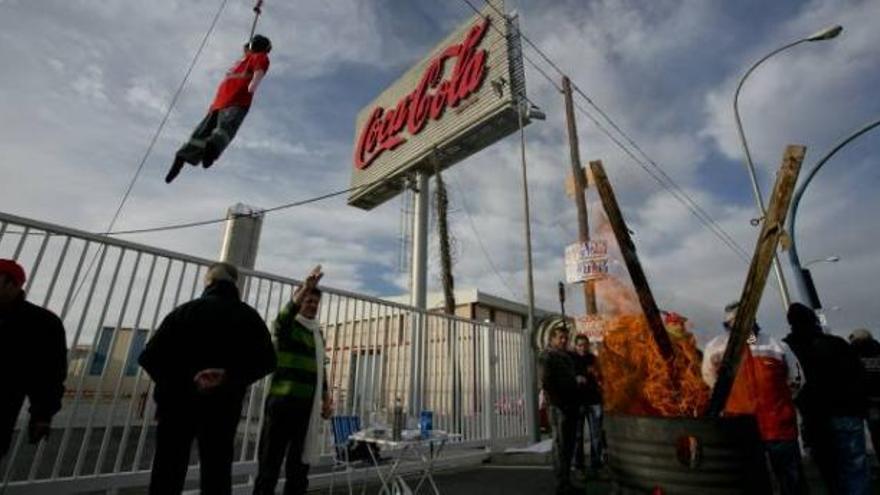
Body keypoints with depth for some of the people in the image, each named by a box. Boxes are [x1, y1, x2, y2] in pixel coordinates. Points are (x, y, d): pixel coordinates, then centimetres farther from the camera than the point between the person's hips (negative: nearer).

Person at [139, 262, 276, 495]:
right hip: (224, 407, 1)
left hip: (179, 402, -1)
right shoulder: (249, 316, 2)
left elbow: (150, 356, -9)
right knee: (217, 475, 12)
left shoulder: (186, 310, 0)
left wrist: (184, 378, -6)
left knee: (167, 475, 11)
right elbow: (266, 360, -6)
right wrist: (231, 376, -9)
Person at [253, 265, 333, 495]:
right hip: (283, 401, -6)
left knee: (299, 465, 12)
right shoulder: (288, 325, -1)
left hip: (308, 405, 6)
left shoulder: (318, 333, 18)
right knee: (271, 463, -1)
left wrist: (325, 398, 13)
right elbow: (282, 318, -27)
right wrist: (304, 290, -42)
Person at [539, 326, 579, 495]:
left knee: (569, 446, 15)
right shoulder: (547, 356, -9)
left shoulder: (567, 356, 19)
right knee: (560, 446, -2)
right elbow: (545, 383, -17)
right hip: (559, 407, -9)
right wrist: (558, 403, -15)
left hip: (570, 405, 9)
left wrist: (573, 402, 12)